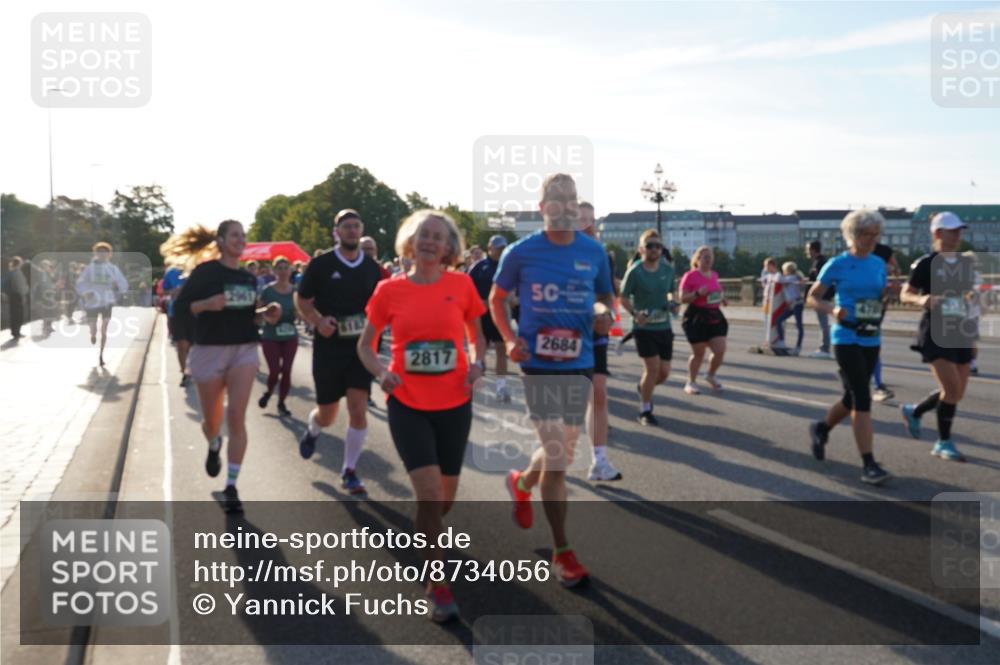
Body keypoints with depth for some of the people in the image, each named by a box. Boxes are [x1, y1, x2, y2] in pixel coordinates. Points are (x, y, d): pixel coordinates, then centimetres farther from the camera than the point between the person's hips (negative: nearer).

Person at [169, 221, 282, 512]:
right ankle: (214, 447, 49)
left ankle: (231, 487, -5)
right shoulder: (205, 271, -7)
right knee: (212, 420, 12)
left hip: (244, 349, 3)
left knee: (236, 417, -10)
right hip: (209, 350, -2)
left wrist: (265, 314, -2)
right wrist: (207, 304, -25)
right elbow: (179, 306, -8)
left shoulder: (249, 277, 8)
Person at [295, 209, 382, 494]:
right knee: (327, 414, 8)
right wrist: (318, 321, -18)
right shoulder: (321, 264, -5)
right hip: (328, 348, -2)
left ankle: (349, 471, 8)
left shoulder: (372, 268, 4)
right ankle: (312, 430, 46)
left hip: (360, 347, 2)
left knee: (358, 409, -8)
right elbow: (301, 300, 1)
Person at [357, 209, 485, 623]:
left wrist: (477, 364, -9)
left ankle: (425, 537, 51)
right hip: (407, 404, -2)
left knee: (446, 496, 14)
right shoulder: (389, 290, -3)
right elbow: (365, 343, 7)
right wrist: (380, 372, -12)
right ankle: (437, 584, 6)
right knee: (430, 492, -12)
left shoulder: (461, 285, -1)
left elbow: (476, 336, 11)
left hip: (454, 404, 2)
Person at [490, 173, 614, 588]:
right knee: (557, 456, -7)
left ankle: (521, 484, 50)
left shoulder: (594, 252, 4)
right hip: (539, 364, -4)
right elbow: (496, 298, 7)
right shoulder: (521, 253, -4)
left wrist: (606, 313, -7)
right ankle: (562, 552, 7)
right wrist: (509, 339, -9)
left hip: (579, 363, 4)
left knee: (562, 451, 16)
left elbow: (607, 294, 16)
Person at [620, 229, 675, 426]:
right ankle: (645, 411, 8)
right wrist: (635, 314, -22)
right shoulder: (634, 272, -10)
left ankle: (643, 387, 39)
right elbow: (624, 298, -5)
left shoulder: (668, 269, 4)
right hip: (644, 327, -5)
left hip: (664, 326, 5)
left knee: (664, 371, 5)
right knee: (653, 367, -10)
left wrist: (672, 303, -6)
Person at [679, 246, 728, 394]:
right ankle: (691, 382, 20)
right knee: (698, 353, 2)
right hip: (697, 317, -6)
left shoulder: (714, 275, 11)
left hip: (715, 316, 6)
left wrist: (722, 299, 8)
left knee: (720, 350, -2)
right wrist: (698, 293, -25)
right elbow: (682, 298, -11)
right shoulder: (690, 276, -10)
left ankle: (711, 376, 25)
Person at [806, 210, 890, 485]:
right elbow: (812, 297, -2)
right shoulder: (837, 264, -6)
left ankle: (821, 428, 42)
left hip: (871, 340, 6)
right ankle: (868, 464, -10)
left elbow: (881, 297, 18)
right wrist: (833, 309, -21)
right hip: (846, 338, -6)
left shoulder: (879, 264, 9)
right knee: (862, 399, -13)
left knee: (853, 397, 15)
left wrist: (888, 295, -5)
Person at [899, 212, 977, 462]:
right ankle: (944, 443, 6)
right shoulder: (926, 264, -8)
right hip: (936, 332, -6)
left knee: (957, 392, 7)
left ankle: (913, 411, 32)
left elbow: (971, 297, 17)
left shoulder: (967, 263, 10)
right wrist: (920, 299, -27)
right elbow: (905, 295, -5)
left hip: (961, 333, 6)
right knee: (952, 388, -10)